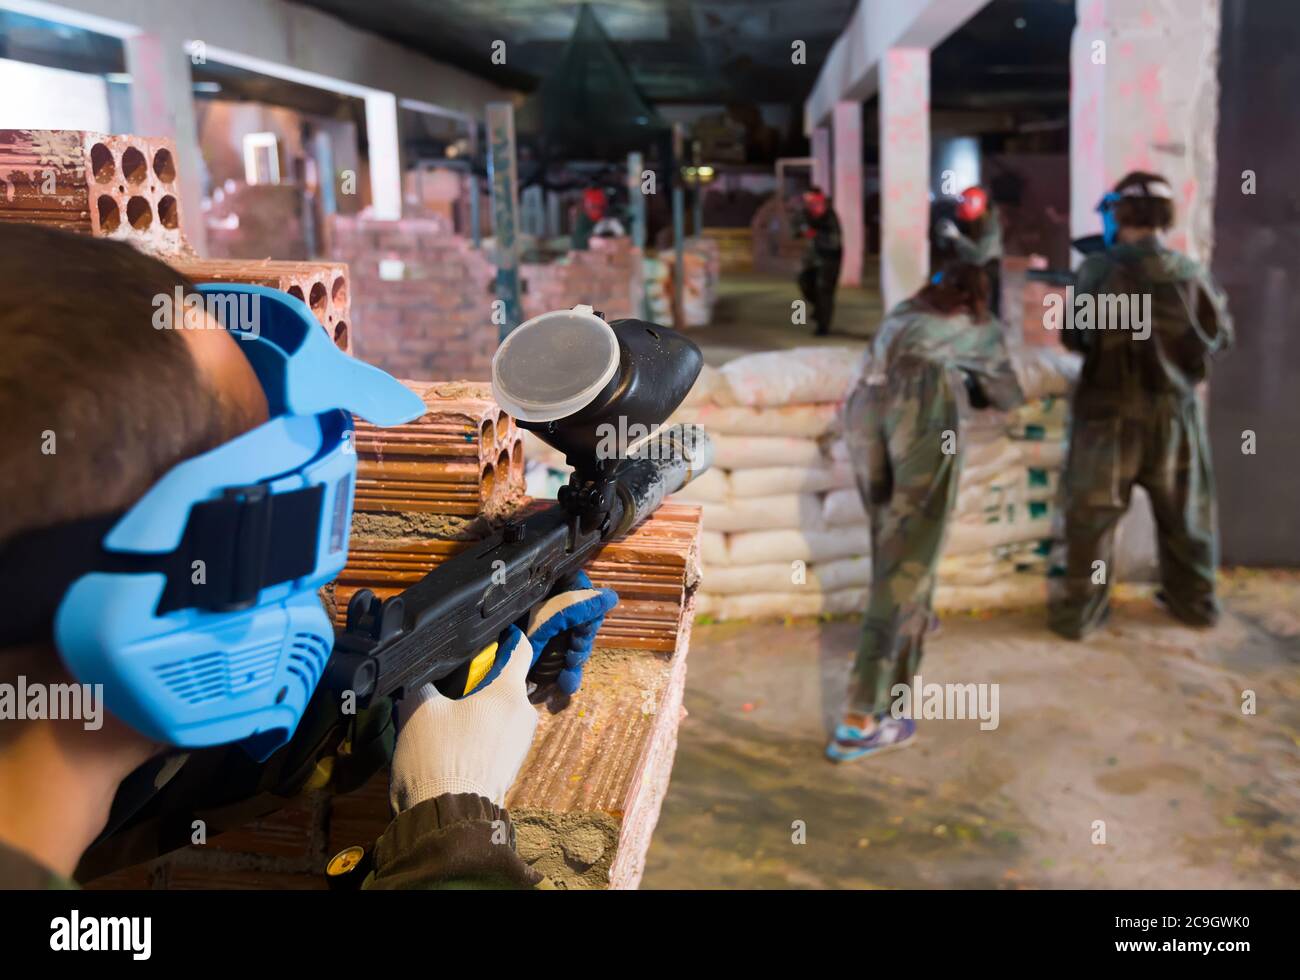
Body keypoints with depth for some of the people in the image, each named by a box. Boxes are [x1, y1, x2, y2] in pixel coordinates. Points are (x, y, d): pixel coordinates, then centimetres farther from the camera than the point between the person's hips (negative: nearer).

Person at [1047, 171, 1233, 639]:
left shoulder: (1097, 271, -12)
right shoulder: (1191, 274, -5)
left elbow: (1074, 337, -2)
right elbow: (1220, 336, 7)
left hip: (1109, 416, -2)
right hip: (1175, 415, 3)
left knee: (1090, 519, 7)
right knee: (1185, 517, 18)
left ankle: (1077, 612, 12)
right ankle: (1194, 601, 31)